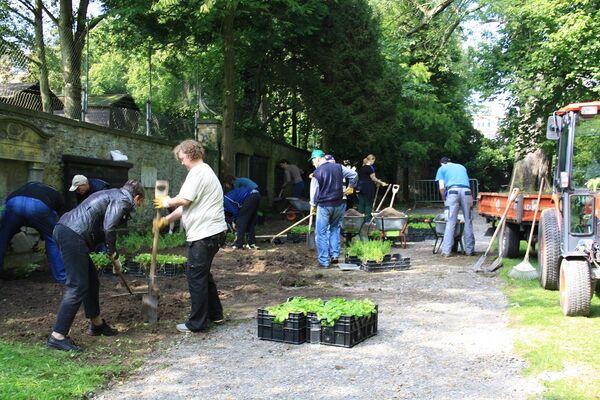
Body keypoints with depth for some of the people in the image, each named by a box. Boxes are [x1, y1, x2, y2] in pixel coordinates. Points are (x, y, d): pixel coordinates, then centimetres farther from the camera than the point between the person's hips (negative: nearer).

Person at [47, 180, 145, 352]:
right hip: (73, 235, -10)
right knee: (77, 287, -8)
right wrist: (112, 251, 0)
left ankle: (96, 324, 32)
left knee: (91, 280, 19)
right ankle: (57, 336, -7)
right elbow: (109, 228, -17)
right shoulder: (123, 200, -3)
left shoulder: (113, 194, 26)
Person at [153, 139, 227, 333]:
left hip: (204, 234, -11)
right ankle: (215, 313, 29)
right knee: (203, 274, 20)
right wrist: (166, 220, 18)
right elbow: (188, 206, 23)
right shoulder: (205, 171, 22)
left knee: (196, 276, -4)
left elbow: (184, 200, -21)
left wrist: (168, 202, 0)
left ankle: (197, 323, 2)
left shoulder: (198, 172, -12)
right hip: (212, 232, 11)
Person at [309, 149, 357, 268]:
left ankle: (324, 261, 5)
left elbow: (314, 191, -5)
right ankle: (334, 255, 20)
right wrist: (351, 187, 27)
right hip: (339, 204, 5)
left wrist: (313, 205, 9)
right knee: (335, 229, 21)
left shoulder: (317, 173, -11)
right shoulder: (338, 167, 2)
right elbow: (354, 174, 10)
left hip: (324, 206, -5)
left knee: (321, 233, 4)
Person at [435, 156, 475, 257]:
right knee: (468, 221, 7)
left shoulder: (442, 168, 20)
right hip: (466, 191, 3)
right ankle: (469, 250, 9)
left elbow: (442, 187, 8)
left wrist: (444, 199, 22)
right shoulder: (462, 167, 32)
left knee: (450, 222, -2)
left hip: (453, 191, -3)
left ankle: (446, 251, -4)